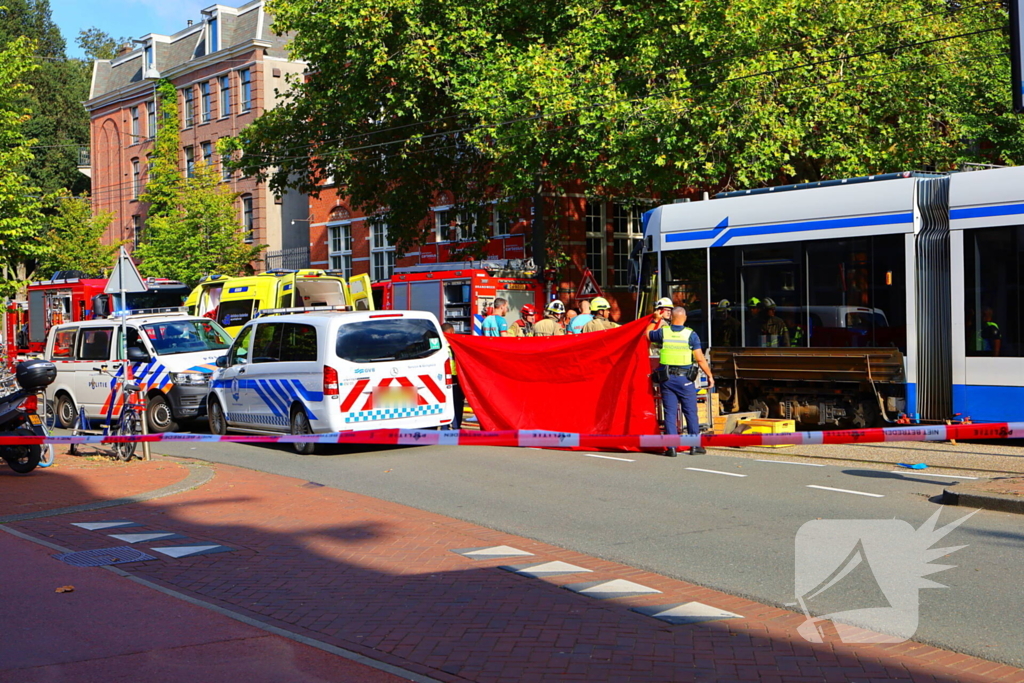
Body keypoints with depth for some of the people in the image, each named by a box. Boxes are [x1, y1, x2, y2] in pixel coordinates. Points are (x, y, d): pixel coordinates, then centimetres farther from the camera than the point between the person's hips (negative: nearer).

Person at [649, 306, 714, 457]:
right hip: (685, 378, -2)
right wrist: (709, 376, 1)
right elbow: (700, 358, -8)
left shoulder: (662, 332, 1)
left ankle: (671, 447, 2)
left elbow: (647, 335, 21)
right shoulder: (690, 334, -5)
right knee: (691, 412, 7)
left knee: (670, 413, 4)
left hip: (667, 377, 2)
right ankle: (694, 446, 9)